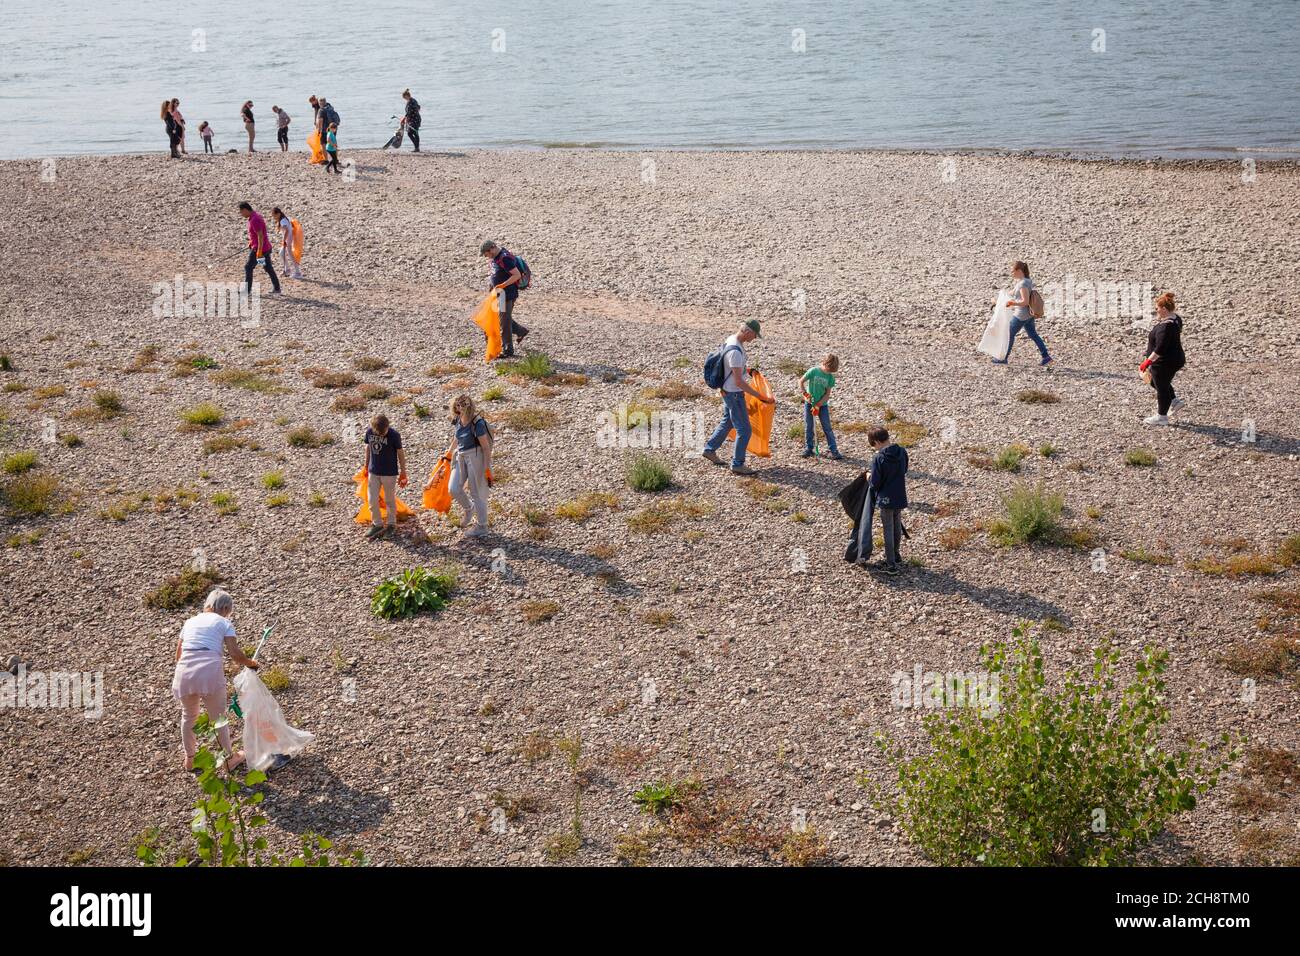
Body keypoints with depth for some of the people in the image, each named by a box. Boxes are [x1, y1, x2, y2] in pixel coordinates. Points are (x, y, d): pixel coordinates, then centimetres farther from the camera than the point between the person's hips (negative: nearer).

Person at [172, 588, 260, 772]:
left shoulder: (190, 621, 23)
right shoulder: (224, 623, 10)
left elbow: (178, 655, 25)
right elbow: (235, 654, 0)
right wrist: (250, 663, 18)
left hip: (184, 672, 4)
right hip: (210, 671, -3)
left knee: (188, 716, 27)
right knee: (218, 717, 17)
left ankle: (189, 759, 41)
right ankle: (229, 758, 32)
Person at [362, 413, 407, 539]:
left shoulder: (394, 435, -18)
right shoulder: (369, 432, -8)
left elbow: (400, 453, -8)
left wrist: (403, 472, -3)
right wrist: (366, 466, 15)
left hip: (389, 472, -3)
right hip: (373, 471, 3)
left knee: (390, 500, 9)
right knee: (372, 500, 4)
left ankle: (392, 524, 26)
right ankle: (377, 524, 20)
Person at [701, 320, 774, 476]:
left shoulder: (732, 339, 0)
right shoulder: (735, 352, -30)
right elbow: (739, 382, -29)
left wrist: (746, 367, 35)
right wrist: (760, 397, -27)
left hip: (728, 391, 10)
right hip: (734, 394, -10)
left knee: (727, 422, 25)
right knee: (744, 429, -1)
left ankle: (709, 450, 37)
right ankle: (737, 465, 8)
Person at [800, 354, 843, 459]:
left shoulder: (830, 377, -6)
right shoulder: (813, 371, -12)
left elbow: (827, 394, -6)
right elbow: (801, 381, -6)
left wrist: (818, 405, -14)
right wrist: (805, 393, -18)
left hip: (822, 404, 1)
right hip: (809, 403, -1)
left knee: (827, 428, -1)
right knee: (808, 427, 6)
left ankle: (833, 450, 0)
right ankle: (808, 448, 19)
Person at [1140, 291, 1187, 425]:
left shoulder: (1165, 326, -31)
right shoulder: (1175, 318, 2)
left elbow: (1160, 348, -31)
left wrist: (1148, 361, -26)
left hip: (1165, 363, -10)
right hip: (1174, 358, 10)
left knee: (1162, 387, 7)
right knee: (1156, 382, 27)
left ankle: (1161, 417, 22)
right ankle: (1175, 401, 33)